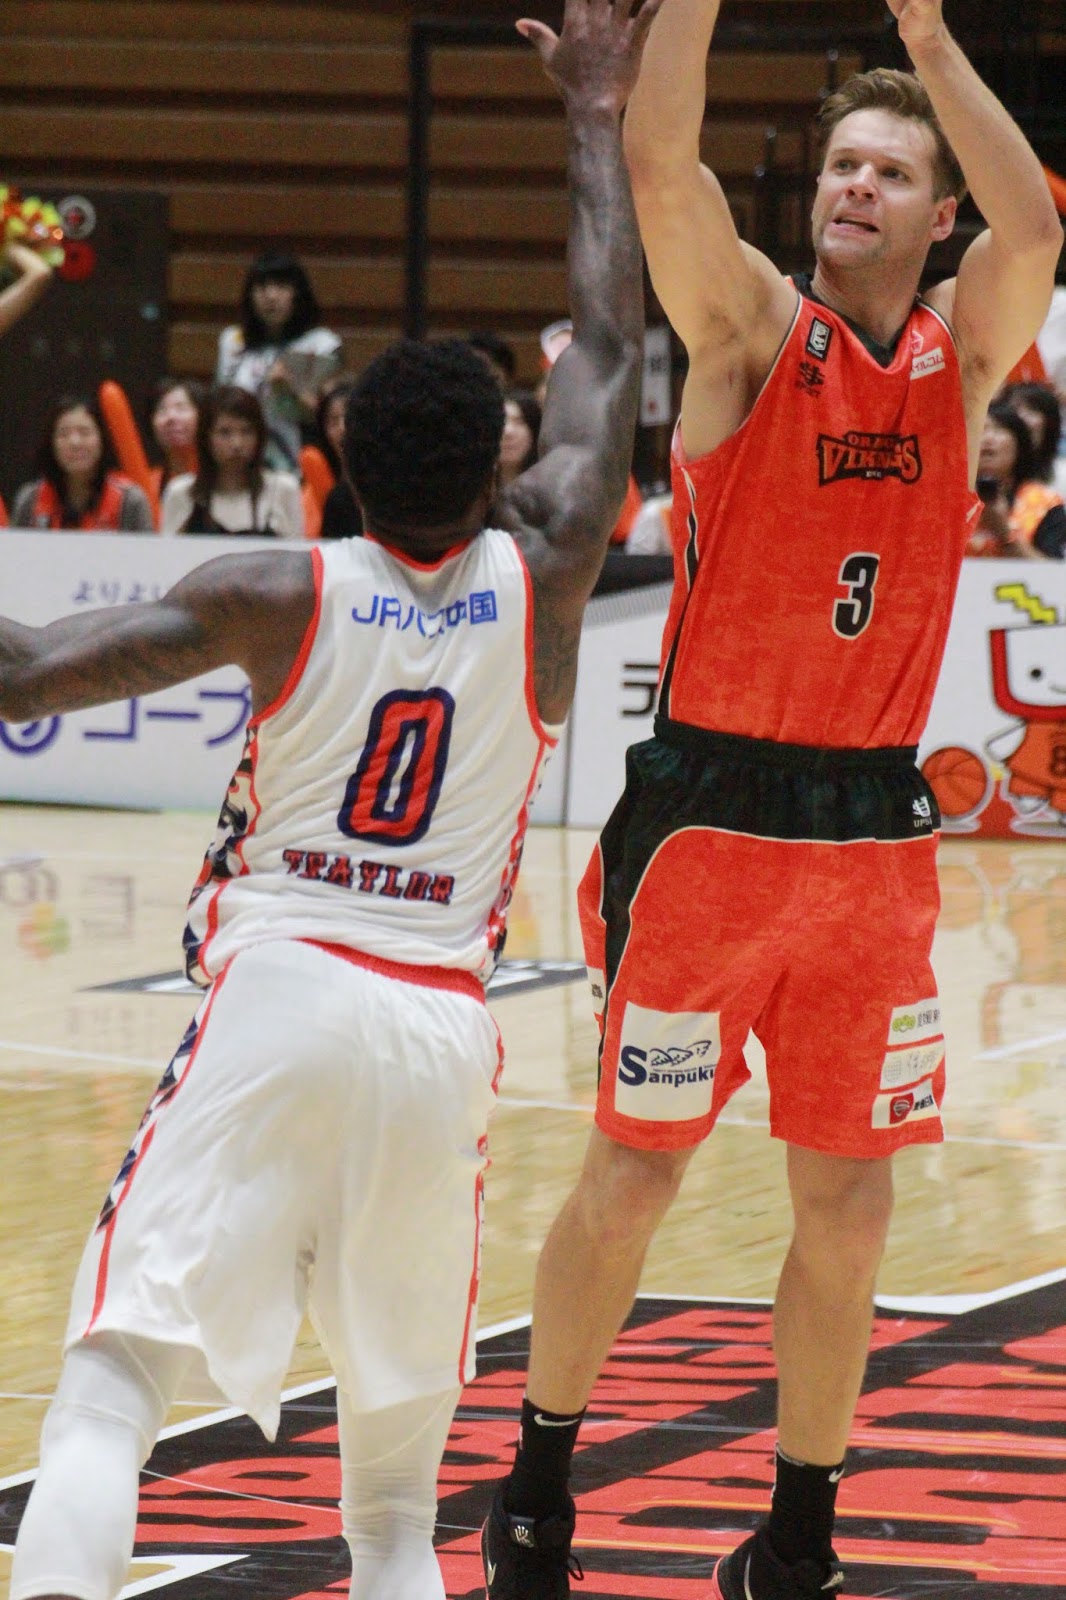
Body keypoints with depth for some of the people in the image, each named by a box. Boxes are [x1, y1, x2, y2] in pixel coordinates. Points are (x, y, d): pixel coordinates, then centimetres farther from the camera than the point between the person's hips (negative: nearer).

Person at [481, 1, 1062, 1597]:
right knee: (632, 1179, 2)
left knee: (848, 1208, 6)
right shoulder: (751, 327, -3)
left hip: (873, 829, 3)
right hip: (710, 815, -3)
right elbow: (659, 165, -20)